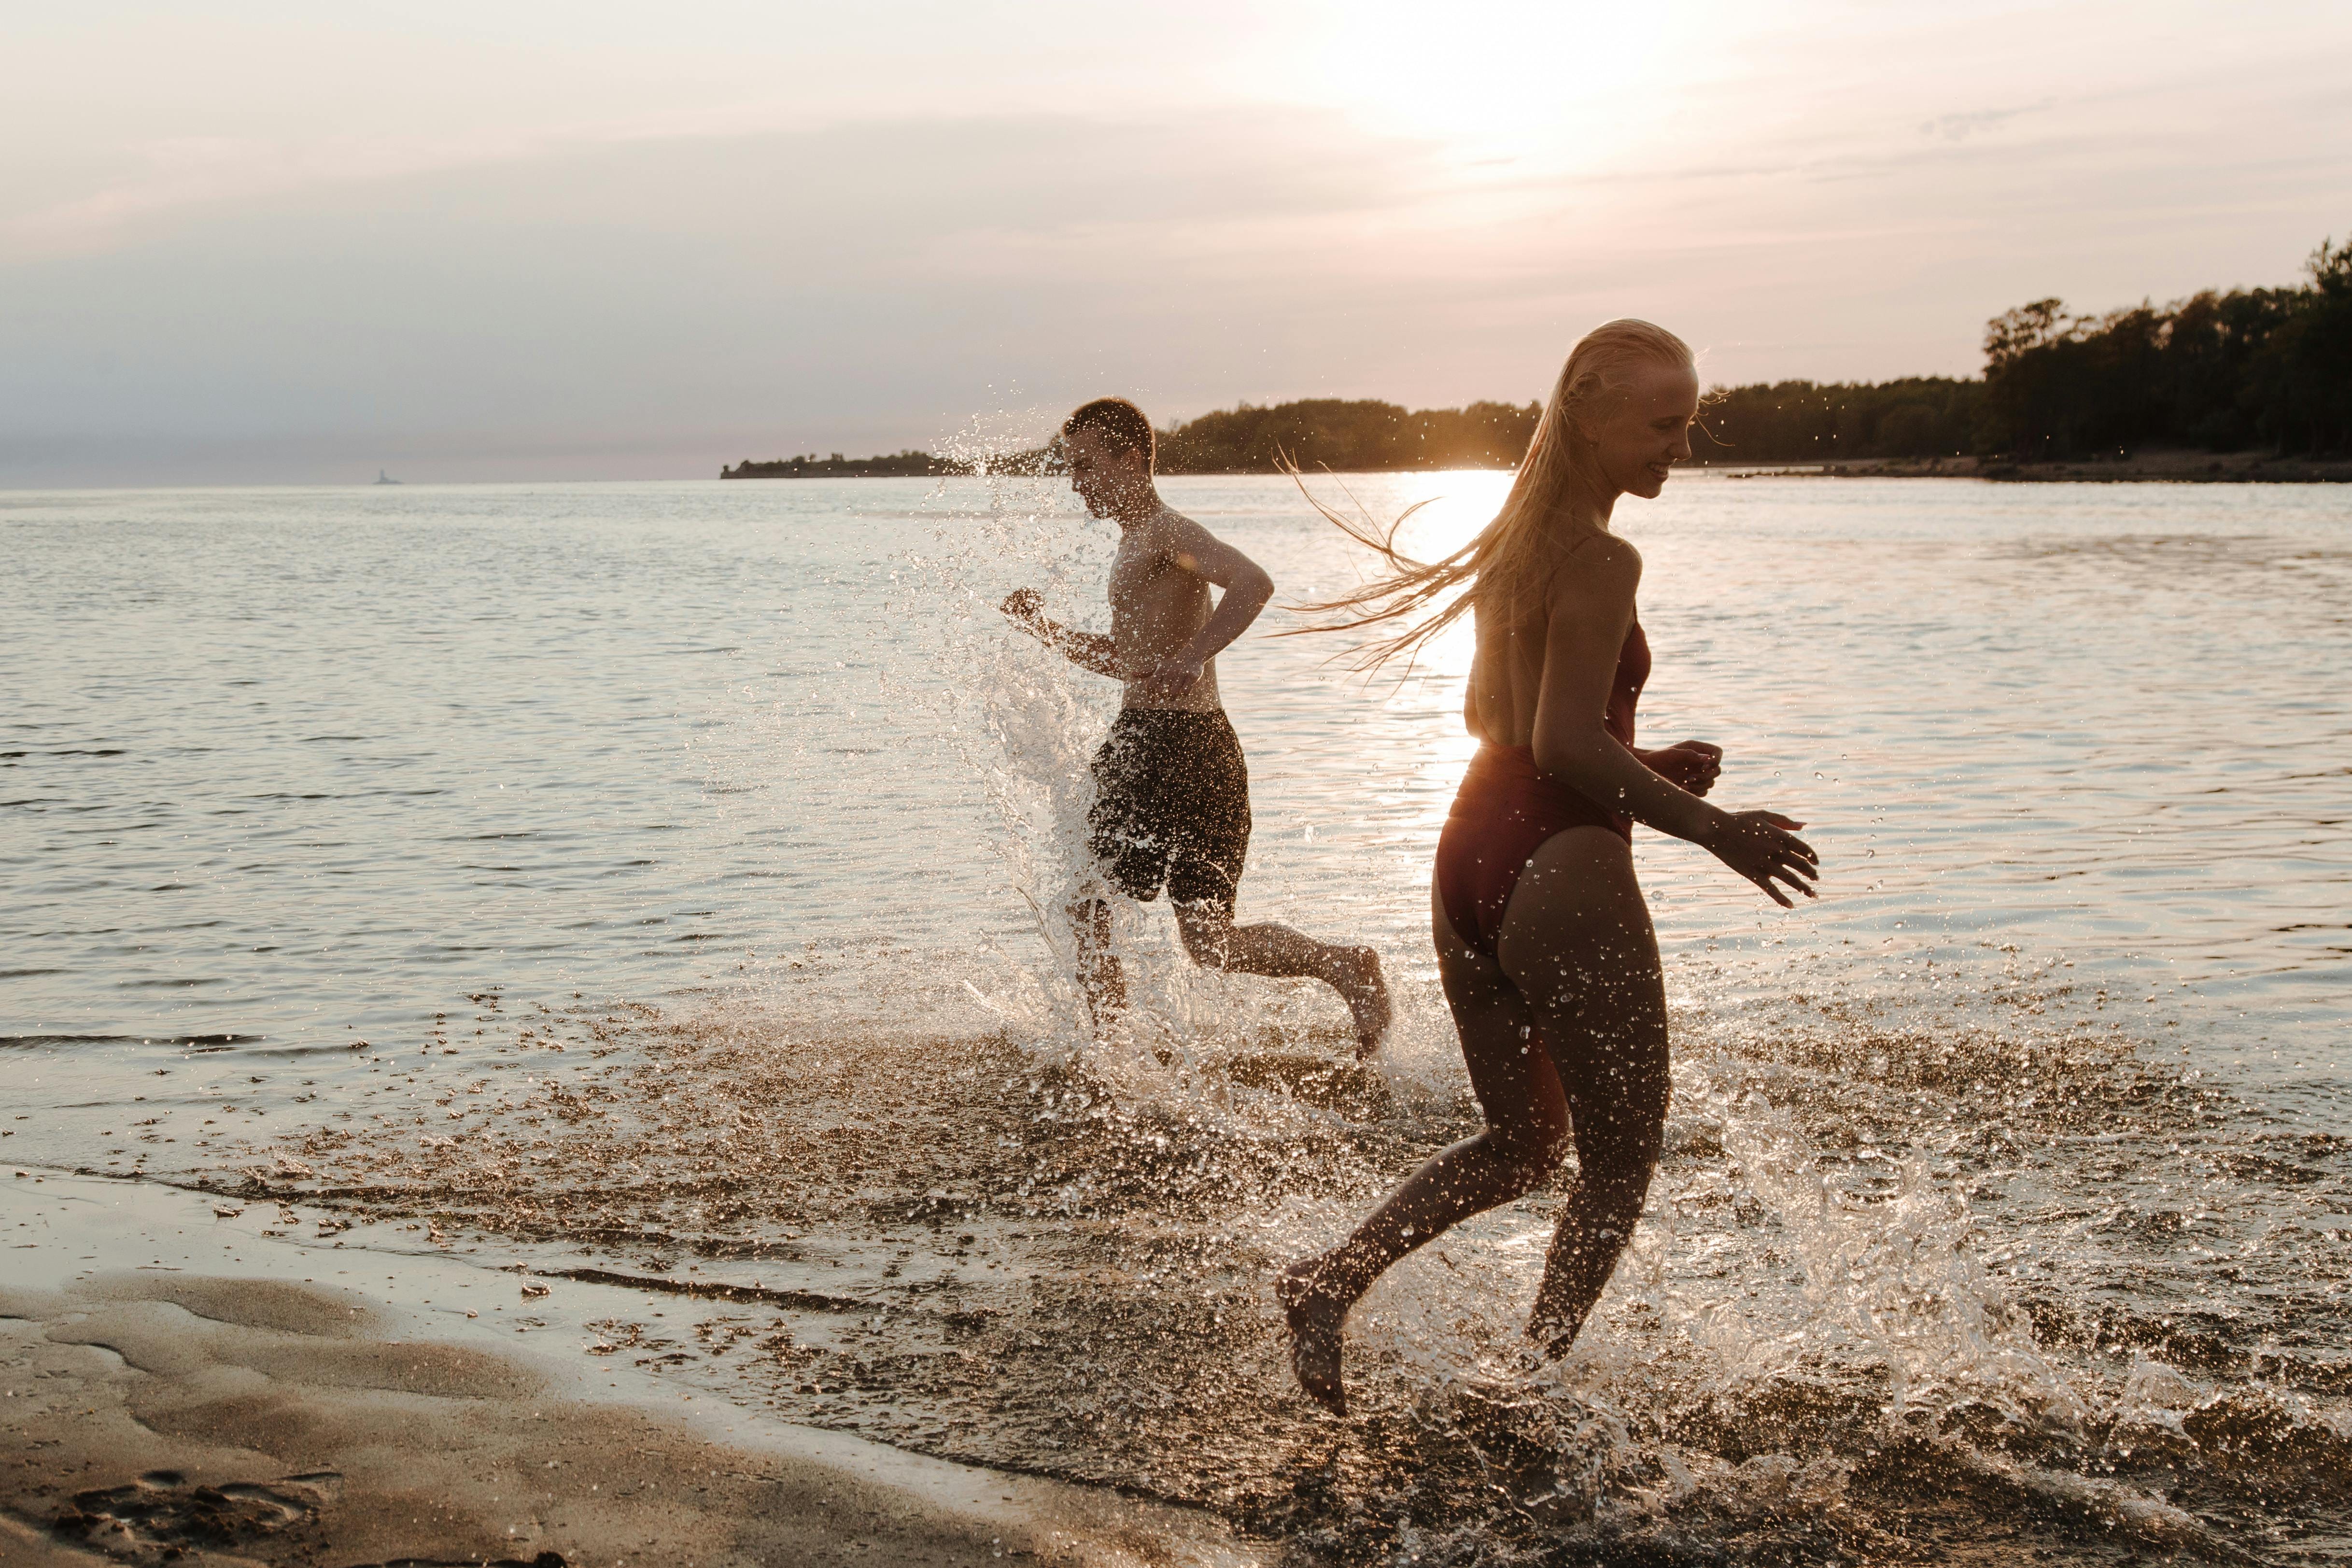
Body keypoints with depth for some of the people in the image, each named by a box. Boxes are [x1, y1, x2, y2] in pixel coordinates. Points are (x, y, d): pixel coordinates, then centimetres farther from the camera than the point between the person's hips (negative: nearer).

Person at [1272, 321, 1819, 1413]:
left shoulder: (1515, 543, 14)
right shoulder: (1603, 562, -14)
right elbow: (1565, 745, -21)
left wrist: (1645, 767, 15)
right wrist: (1714, 829, -14)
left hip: (1469, 857, 9)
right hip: (1562, 870, -9)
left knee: (1521, 1141, 21)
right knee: (1621, 1161, 8)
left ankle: (1334, 1277, 6)